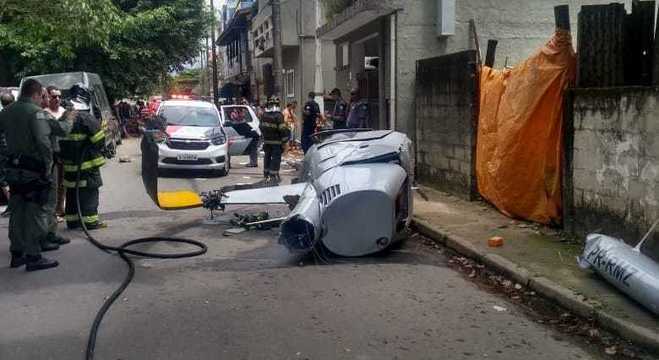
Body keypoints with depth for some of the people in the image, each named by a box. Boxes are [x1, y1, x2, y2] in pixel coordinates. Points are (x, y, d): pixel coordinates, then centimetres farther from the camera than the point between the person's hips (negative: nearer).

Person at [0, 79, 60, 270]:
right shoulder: (37, 112, -15)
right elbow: (44, 143, -24)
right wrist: (48, 168, -16)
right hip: (33, 171, -7)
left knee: (17, 212, 16)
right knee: (34, 214, 1)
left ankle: (17, 254, 24)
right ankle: (33, 257, 5)